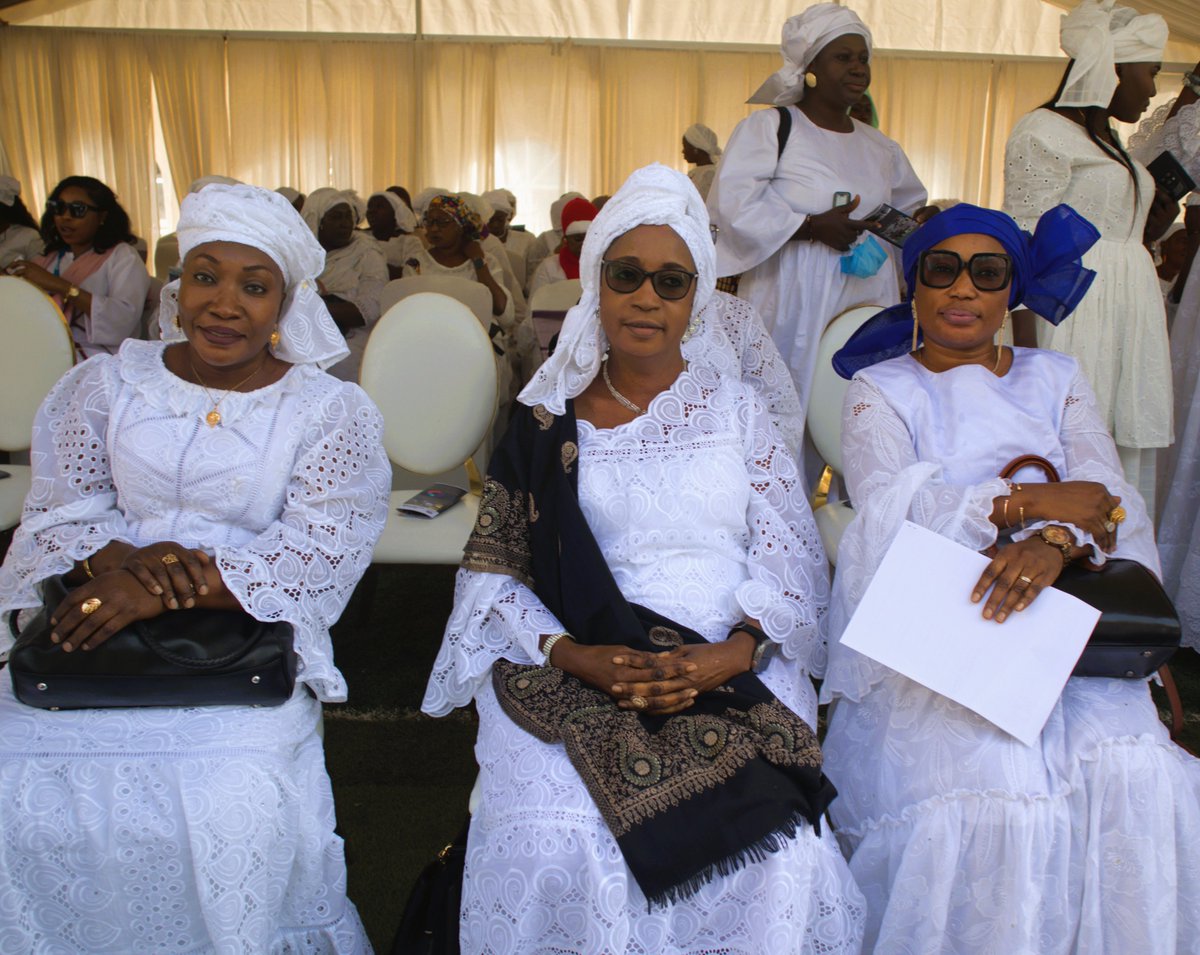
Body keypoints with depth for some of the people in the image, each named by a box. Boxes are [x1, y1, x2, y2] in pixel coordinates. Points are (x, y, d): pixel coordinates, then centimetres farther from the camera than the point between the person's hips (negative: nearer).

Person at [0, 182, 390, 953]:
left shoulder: (333, 412, 1)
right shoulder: (106, 383, 10)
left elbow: (315, 557, -9)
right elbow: (62, 508, 6)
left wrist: (174, 589, -19)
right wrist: (122, 562, -16)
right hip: (97, 629, 3)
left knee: (235, 808, -26)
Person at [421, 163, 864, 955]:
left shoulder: (734, 409, 12)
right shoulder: (549, 423, 10)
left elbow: (794, 560, 5)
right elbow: (491, 571, 5)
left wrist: (733, 653, -12)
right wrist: (578, 655, -11)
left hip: (734, 678, 1)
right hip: (572, 681, 0)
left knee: (779, 855, -21)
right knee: (557, 845, -24)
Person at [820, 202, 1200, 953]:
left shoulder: (1058, 379, 19)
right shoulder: (879, 389, 11)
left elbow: (1110, 495, 1)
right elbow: (892, 510, -7)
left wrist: (1056, 541, -21)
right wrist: (1030, 503, -15)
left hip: (1062, 620, 3)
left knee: (1134, 779, -24)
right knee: (988, 789, -27)